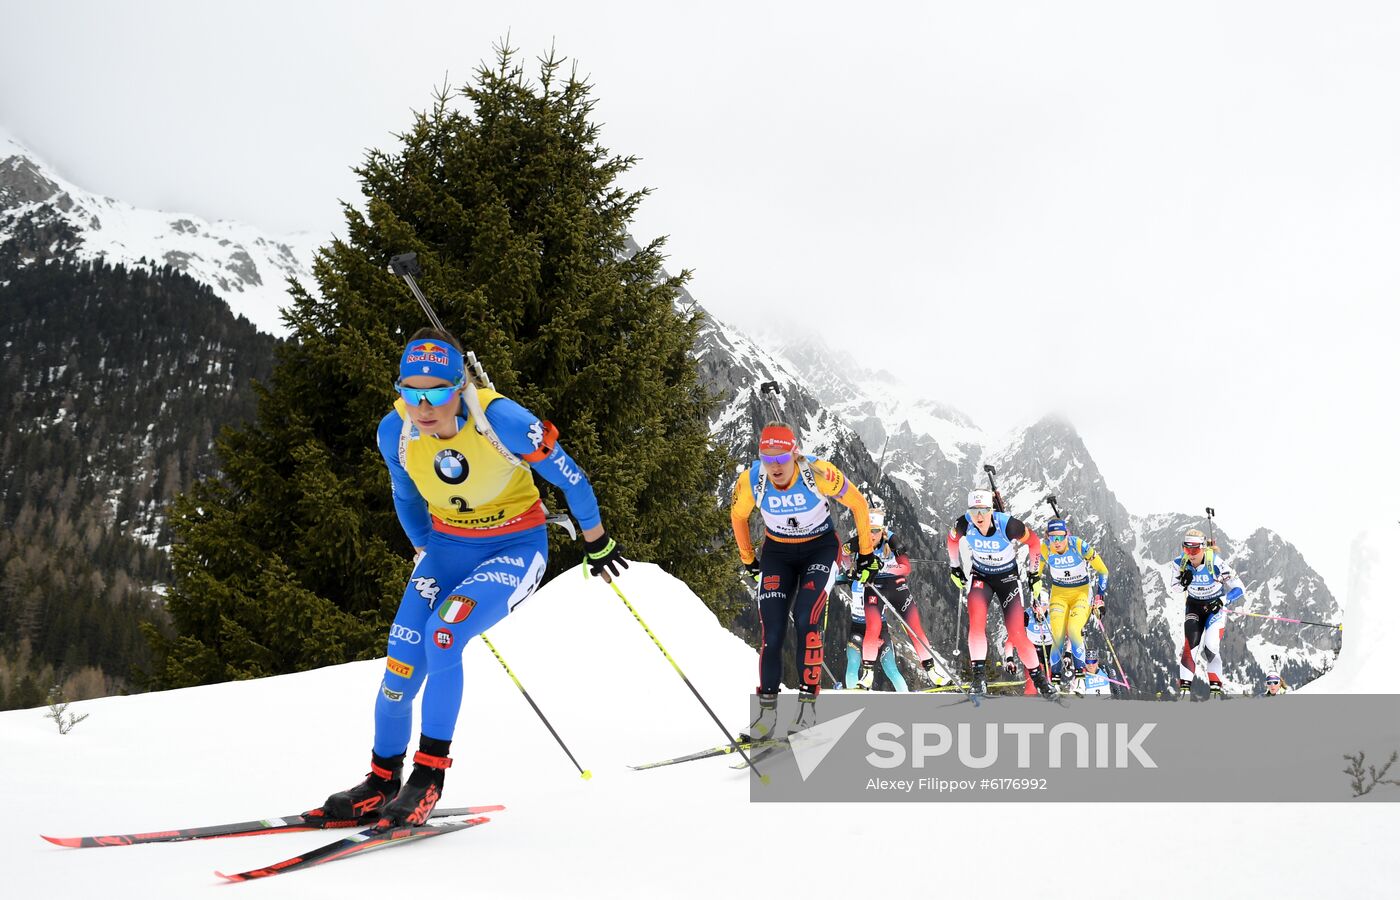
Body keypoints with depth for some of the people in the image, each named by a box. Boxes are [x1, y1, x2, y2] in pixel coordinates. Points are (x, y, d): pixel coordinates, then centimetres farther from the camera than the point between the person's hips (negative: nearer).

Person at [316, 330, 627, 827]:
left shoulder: (501, 419, -28)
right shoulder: (395, 432, -15)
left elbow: (568, 476, -12)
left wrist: (598, 544, 1)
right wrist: (426, 554, 21)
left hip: (516, 546, -4)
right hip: (447, 544, 4)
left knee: (441, 634, -26)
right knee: (403, 658, -8)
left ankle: (430, 773, -12)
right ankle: (382, 779, 15)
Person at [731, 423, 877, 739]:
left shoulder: (819, 473, -28)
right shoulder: (751, 480, -21)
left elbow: (858, 504, -11)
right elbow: (737, 515, 2)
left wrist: (866, 552, -2)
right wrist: (748, 560, 12)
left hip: (820, 548, -2)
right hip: (777, 552, 2)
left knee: (807, 617, -23)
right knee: (771, 630, -9)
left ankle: (808, 702, -13)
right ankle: (767, 712, 1)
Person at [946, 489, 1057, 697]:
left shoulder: (1008, 525, -28)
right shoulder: (963, 525, -21)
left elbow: (1034, 542, -9)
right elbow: (952, 540, 5)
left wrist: (1034, 572, 1)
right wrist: (955, 567, 14)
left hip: (1008, 577, -2)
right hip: (980, 576, 2)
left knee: (1017, 634, -7)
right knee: (976, 621, -25)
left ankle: (1039, 677, 12)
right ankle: (979, 674, -19)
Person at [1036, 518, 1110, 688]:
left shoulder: (1080, 546, -21)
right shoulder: (1045, 550, -14)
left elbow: (1102, 571, -9)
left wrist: (1099, 597, -9)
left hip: (1082, 592, -2)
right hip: (1059, 594, 2)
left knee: (1074, 630, -24)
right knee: (1057, 635, -16)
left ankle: (1080, 668, -4)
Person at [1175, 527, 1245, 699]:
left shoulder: (1216, 563, -29)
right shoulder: (1181, 563, -18)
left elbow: (1239, 589, -22)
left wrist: (1222, 601, -36)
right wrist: (1182, 582, -24)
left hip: (1215, 607, -3)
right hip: (1194, 605, 3)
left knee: (1210, 647, -17)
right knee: (1191, 644, -16)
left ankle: (1216, 686, 0)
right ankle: (1185, 685, -12)